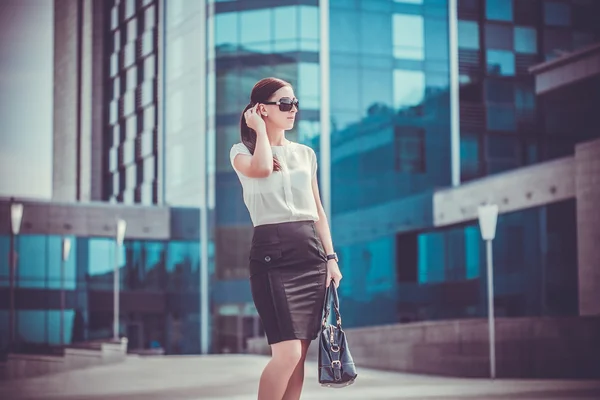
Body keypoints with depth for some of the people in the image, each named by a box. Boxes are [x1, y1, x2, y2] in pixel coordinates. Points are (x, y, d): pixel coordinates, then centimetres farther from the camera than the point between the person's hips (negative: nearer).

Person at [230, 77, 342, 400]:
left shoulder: (305, 154, 15)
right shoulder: (243, 151, 3)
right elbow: (262, 169, -22)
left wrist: (330, 257, 9)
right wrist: (260, 129, -6)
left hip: (309, 253, 5)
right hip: (272, 253, -5)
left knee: (297, 355, 4)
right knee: (288, 352, -16)